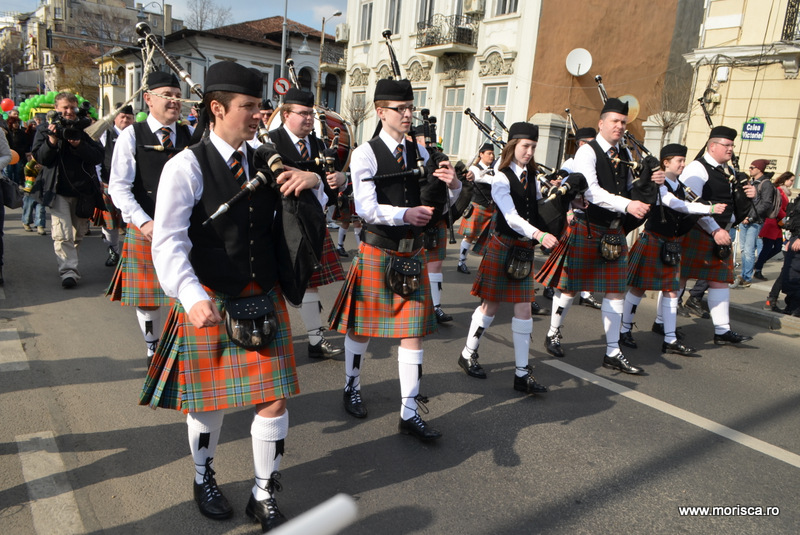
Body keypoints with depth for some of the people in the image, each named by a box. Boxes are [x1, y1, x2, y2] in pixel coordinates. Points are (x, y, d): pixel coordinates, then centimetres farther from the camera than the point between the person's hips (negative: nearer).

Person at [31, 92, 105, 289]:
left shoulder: (85, 130, 8)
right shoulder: (45, 130, 5)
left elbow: (98, 156, -2)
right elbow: (39, 157, -4)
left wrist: (79, 145, -18)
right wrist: (52, 141, -19)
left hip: (83, 189, 3)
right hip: (59, 191, -2)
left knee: (79, 233, 14)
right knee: (62, 235, -13)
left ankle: (70, 263, 33)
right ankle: (68, 271, -12)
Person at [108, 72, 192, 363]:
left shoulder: (190, 134, 4)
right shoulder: (131, 135, -3)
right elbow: (118, 187, -7)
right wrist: (143, 222, -17)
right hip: (146, 228, -1)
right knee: (147, 296, 11)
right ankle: (154, 350, 32)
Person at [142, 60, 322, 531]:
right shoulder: (186, 167, -10)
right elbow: (169, 242, -19)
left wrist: (310, 180, -9)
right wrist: (193, 297, -35)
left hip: (265, 300, 4)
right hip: (209, 304, -4)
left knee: (274, 399, 5)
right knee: (209, 400, 14)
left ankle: (265, 496, 28)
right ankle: (204, 480, 44)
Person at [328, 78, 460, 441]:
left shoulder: (418, 152, 7)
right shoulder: (365, 154, -8)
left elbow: (442, 200, 7)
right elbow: (366, 208, -18)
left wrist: (453, 183, -15)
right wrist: (405, 213, -33)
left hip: (412, 253, 5)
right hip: (377, 253, -4)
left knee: (413, 331, 3)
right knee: (361, 326, 10)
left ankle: (409, 413, 13)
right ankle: (352, 388, 36)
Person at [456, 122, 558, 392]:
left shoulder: (532, 178, 9)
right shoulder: (501, 179, -11)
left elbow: (538, 209, 11)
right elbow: (512, 217, -24)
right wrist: (539, 235, -36)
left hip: (525, 250, 5)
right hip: (503, 247, -5)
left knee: (523, 309, 2)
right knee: (490, 306, 5)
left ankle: (522, 373, 8)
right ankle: (467, 355, 27)